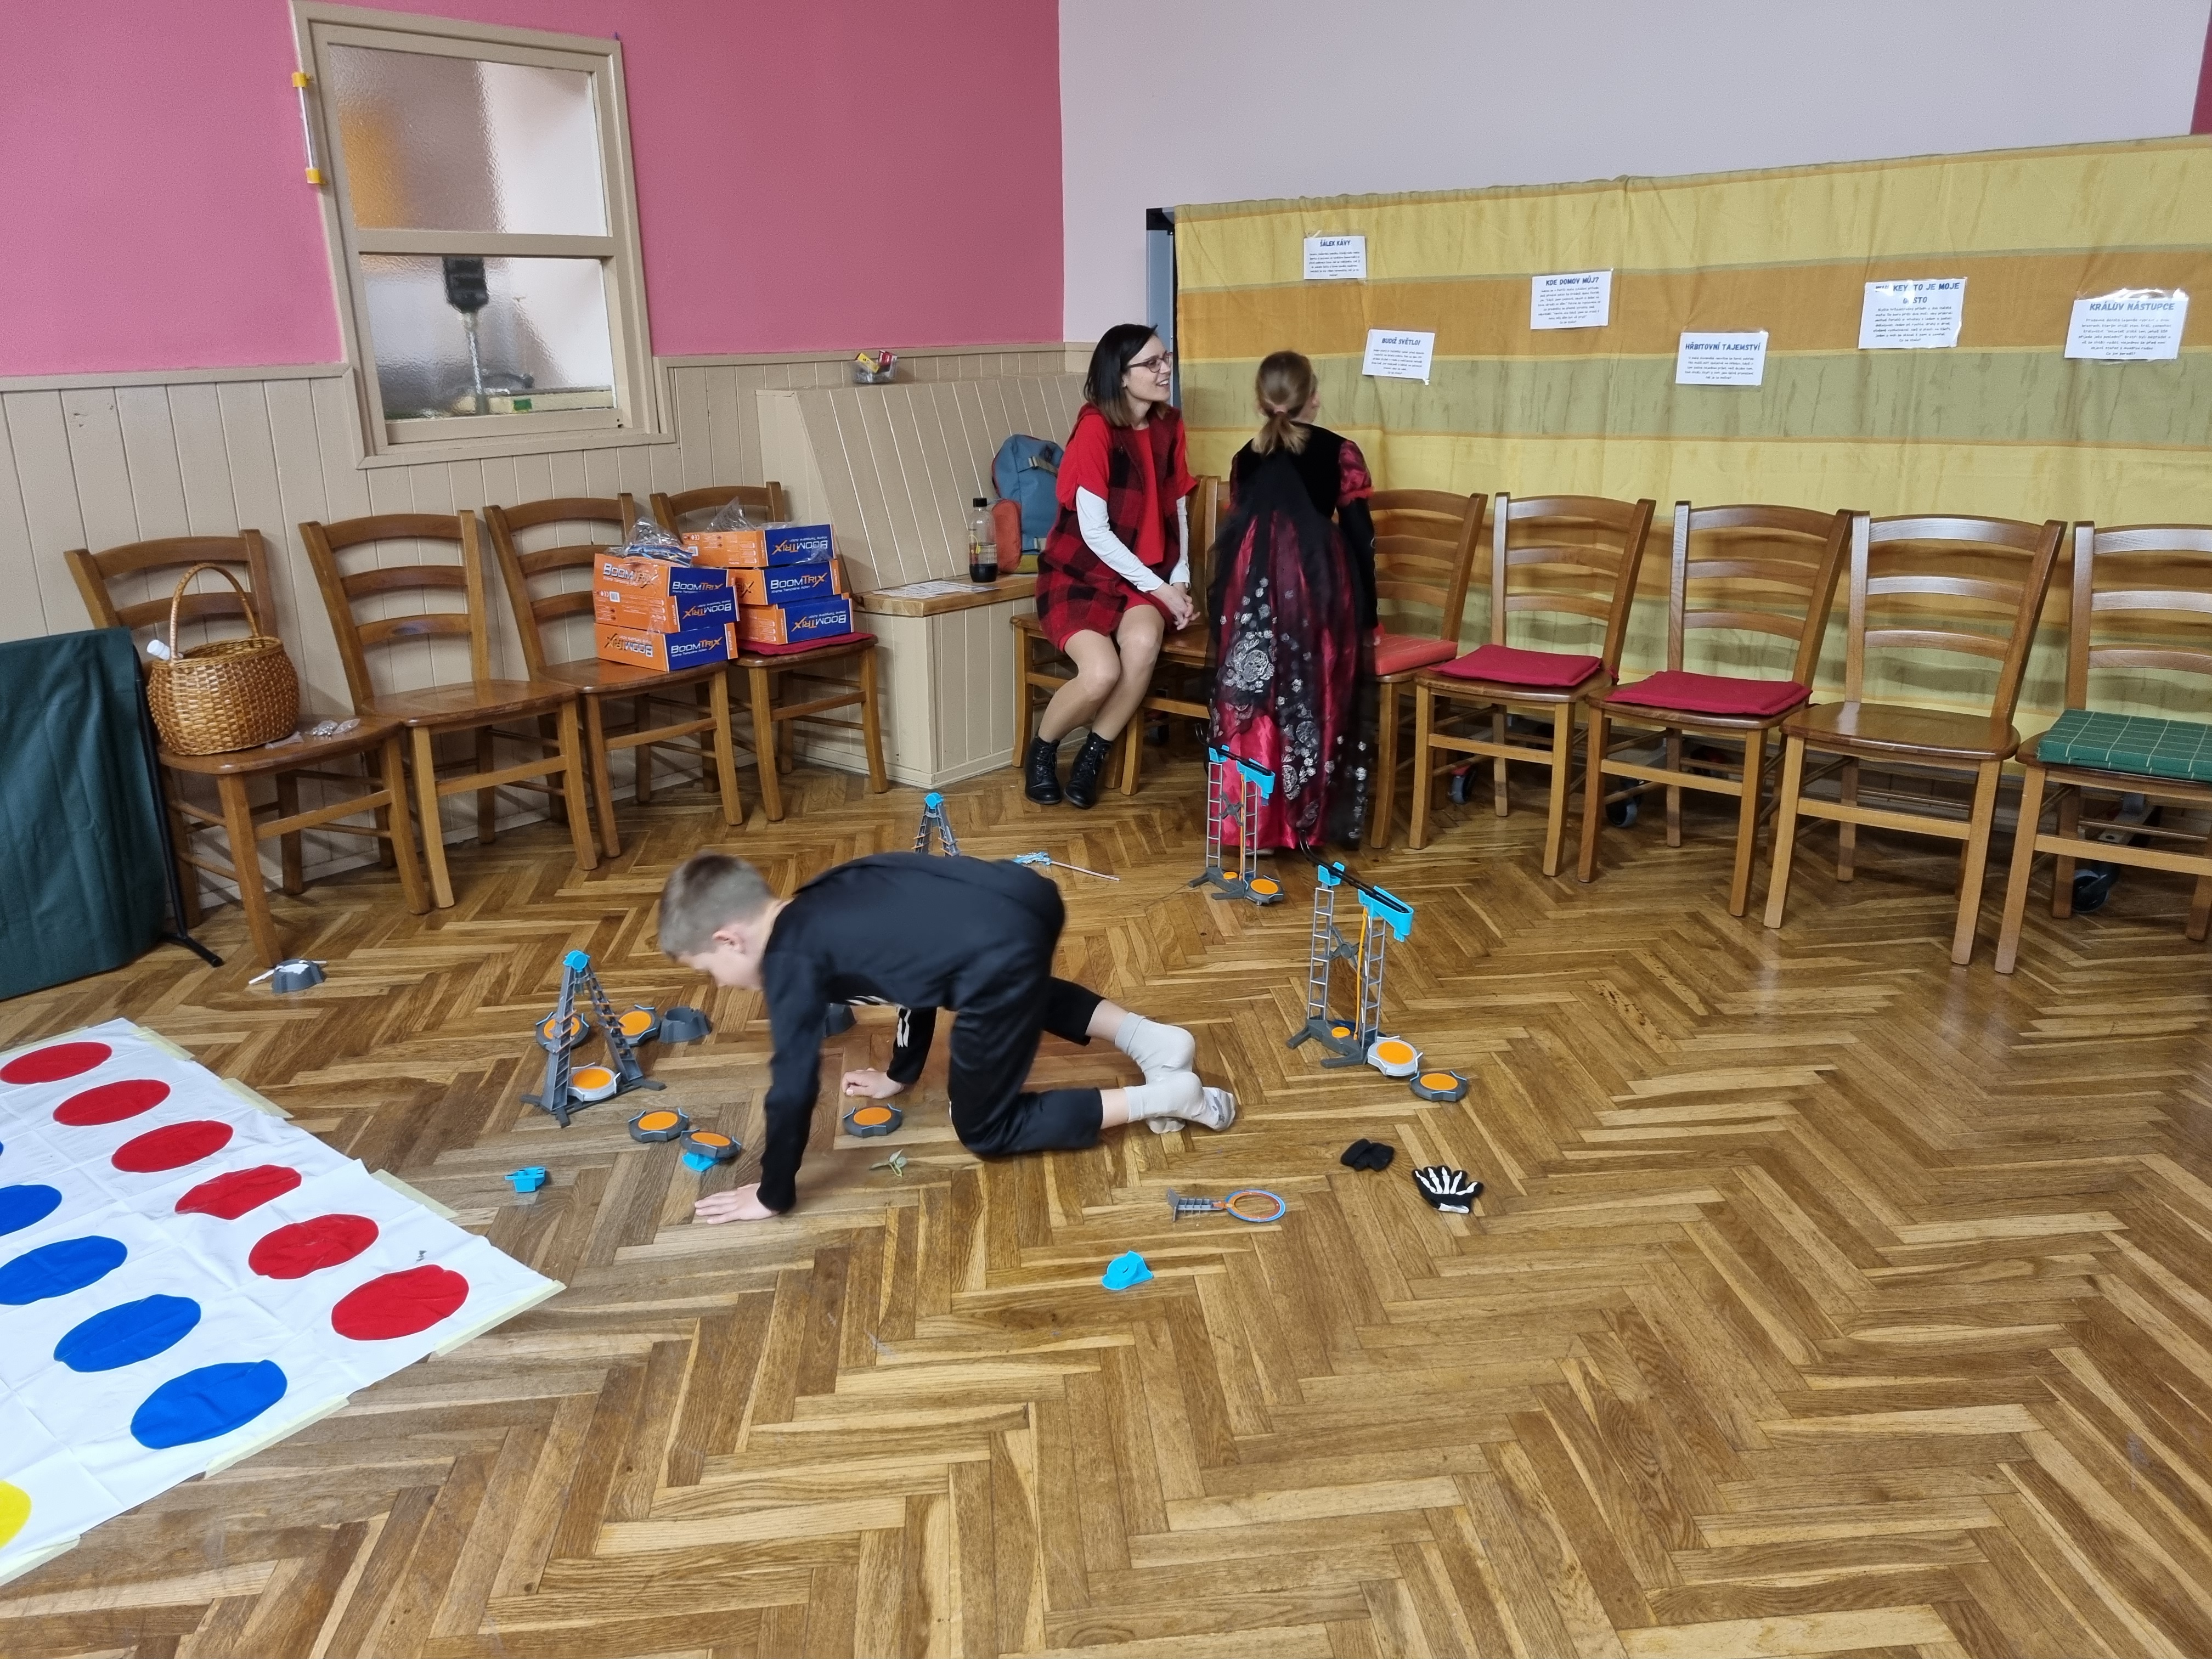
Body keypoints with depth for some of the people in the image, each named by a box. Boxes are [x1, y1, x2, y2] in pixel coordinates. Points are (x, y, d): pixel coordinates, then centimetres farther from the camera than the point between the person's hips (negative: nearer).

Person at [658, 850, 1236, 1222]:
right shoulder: (824, 905, 25)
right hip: (1026, 896, 9)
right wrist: (901, 1073, 46)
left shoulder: (790, 959, 1)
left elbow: (793, 1088, 0)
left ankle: (1157, 1097, 9)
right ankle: (1148, 1036, 27)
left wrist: (773, 1196, 13)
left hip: (1000, 960, -9)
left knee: (986, 1130, 15)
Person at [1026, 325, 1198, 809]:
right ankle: (1042, 749, 4)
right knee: (1102, 672, -29)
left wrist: (1180, 578, -2)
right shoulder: (1095, 429, -17)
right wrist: (1160, 588, -16)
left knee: (1144, 642, -30)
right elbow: (1095, 533, -18)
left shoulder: (1169, 425, 3)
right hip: (1079, 573, -5)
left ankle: (1092, 757, -8)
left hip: (1140, 577, 5)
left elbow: (1178, 507, 12)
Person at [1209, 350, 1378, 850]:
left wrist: (1225, 610, 24)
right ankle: (1312, 818, 10)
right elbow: (1360, 537, 4)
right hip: (1318, 589, -2)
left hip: (1253, 593, 3)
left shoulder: (1245, 459, 16)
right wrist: (1367, 615, 10)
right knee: (1317, 703, 7)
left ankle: (1255, 820, 9)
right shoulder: (1340, 453, 6)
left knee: (1254, 701, 8)